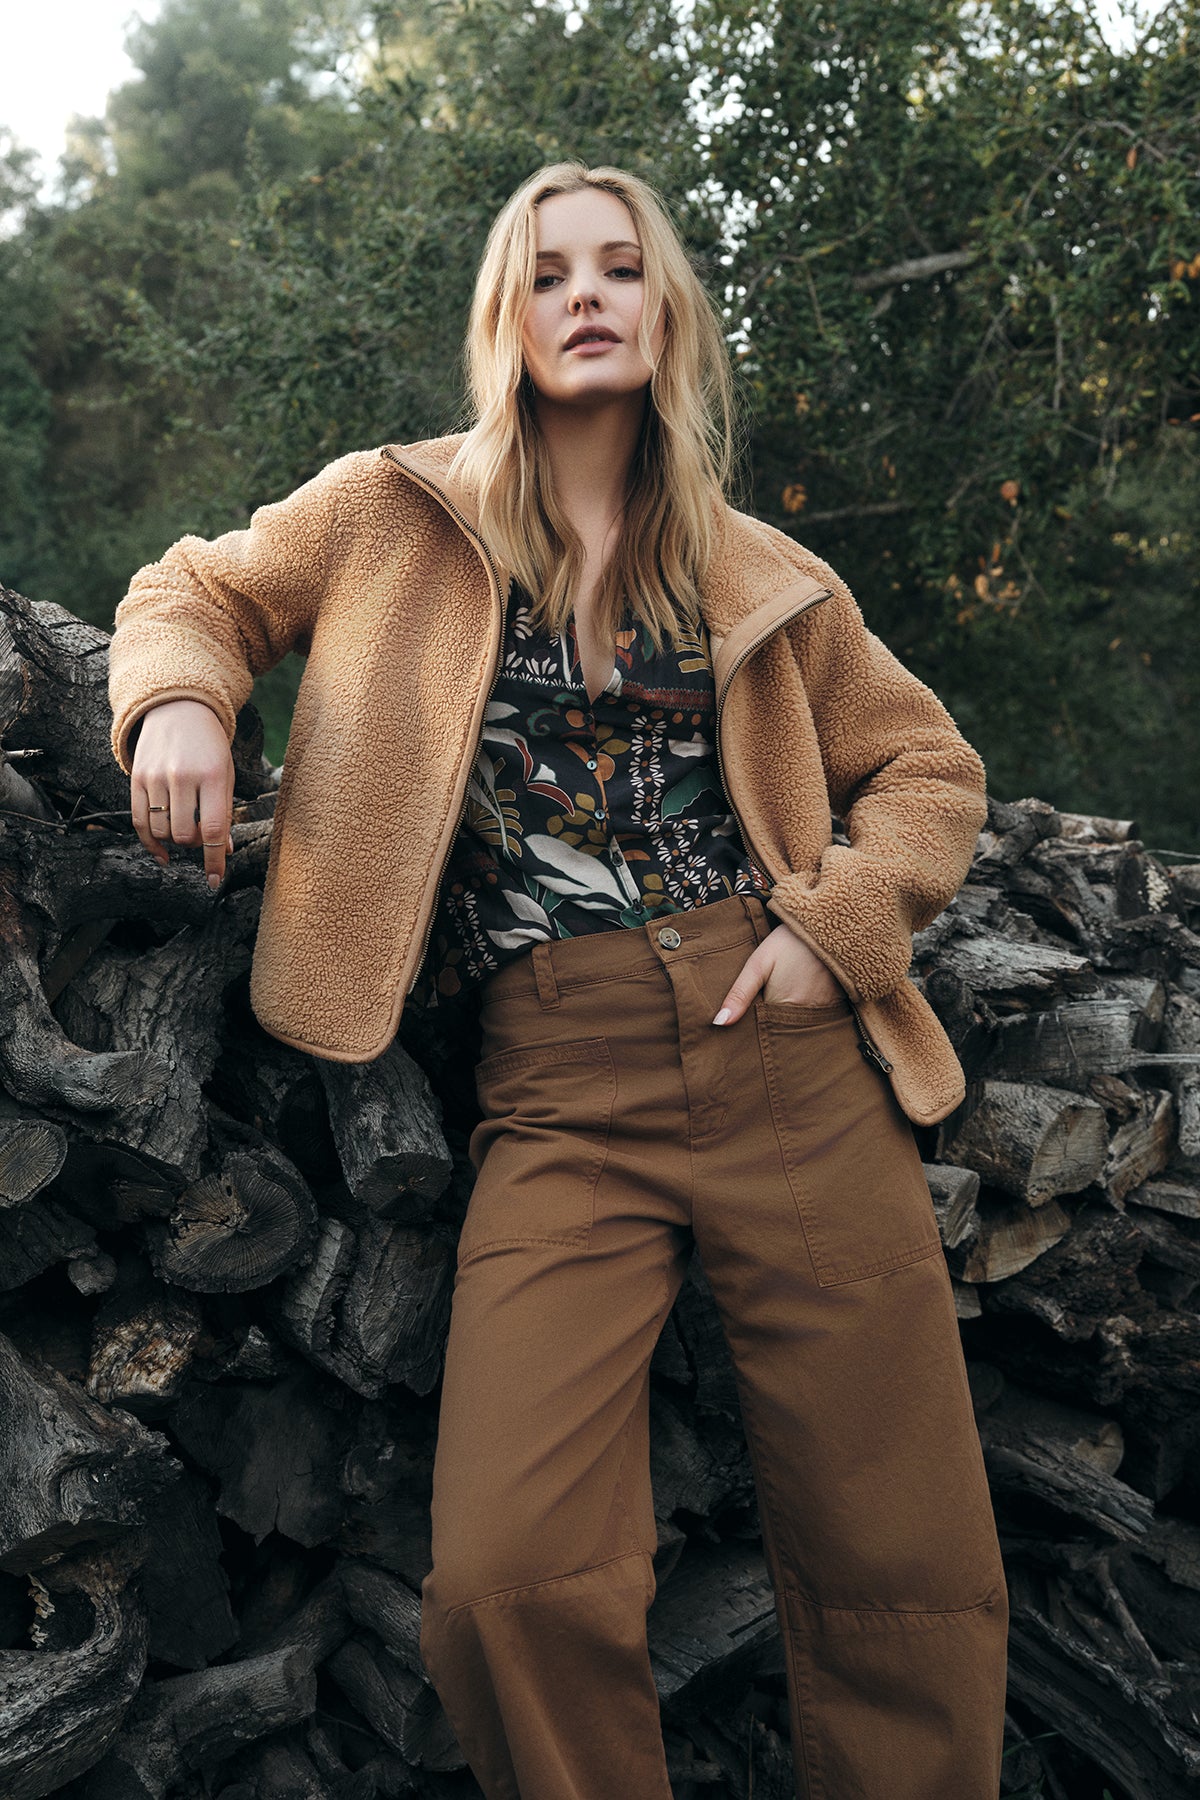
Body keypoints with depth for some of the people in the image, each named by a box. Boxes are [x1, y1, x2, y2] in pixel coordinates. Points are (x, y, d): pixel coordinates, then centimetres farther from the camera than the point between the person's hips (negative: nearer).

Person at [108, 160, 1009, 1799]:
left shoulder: (751, 572, 15)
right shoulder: (396, 516, 11)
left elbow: (925, 763, 21)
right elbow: (194, 593, 22)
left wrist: (842, 922, 3)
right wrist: (181, 698, -2)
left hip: (791, 1054, 2)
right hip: (560, 1091, -1)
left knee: (909, 1577, 2)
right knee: (510, 1583, -18)